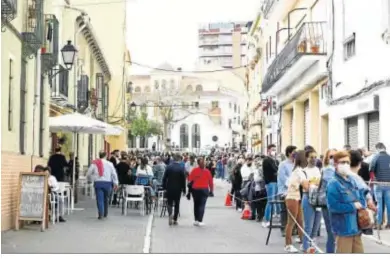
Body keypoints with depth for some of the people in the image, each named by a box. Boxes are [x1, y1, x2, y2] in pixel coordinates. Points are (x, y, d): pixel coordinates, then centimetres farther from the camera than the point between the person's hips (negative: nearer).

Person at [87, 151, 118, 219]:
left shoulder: (94, 164, 2)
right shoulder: (109, 164, 1)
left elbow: (88, 174, 3)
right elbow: (114, 174, 2)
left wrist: (93, 178, 21)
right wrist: (115, 183, 8)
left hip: (98, 183, 0)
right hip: (107, 183, 0)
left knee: (99, 199, -2)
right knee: (106, 199, 14)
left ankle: (101, 214, -12)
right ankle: (105, 213, 22)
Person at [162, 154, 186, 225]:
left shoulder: (168, 167, -5)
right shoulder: (181, 168, -9)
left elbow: (164, 178, -2)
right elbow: (183, 180, -6)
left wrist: (164, 187, 7)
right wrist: (184, 190, 2)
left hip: (169, 188, 1)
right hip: (178, 189, -1)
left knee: (169, 203, 9)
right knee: (177, 204, 10)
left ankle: (170, 214, -18)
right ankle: (175, 219, 10)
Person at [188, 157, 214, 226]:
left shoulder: (194, 170, -4)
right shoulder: (207, 171, -5)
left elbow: (190, 179, -3)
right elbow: (210, 181, -1)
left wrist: (191, 187, 9)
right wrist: (211, 190, 8)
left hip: (195, 189, 2)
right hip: (204, 189, -2)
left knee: (196, 204, 14)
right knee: (202, 205, -3)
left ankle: (196, 220, 16)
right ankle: (200, 221, -11)